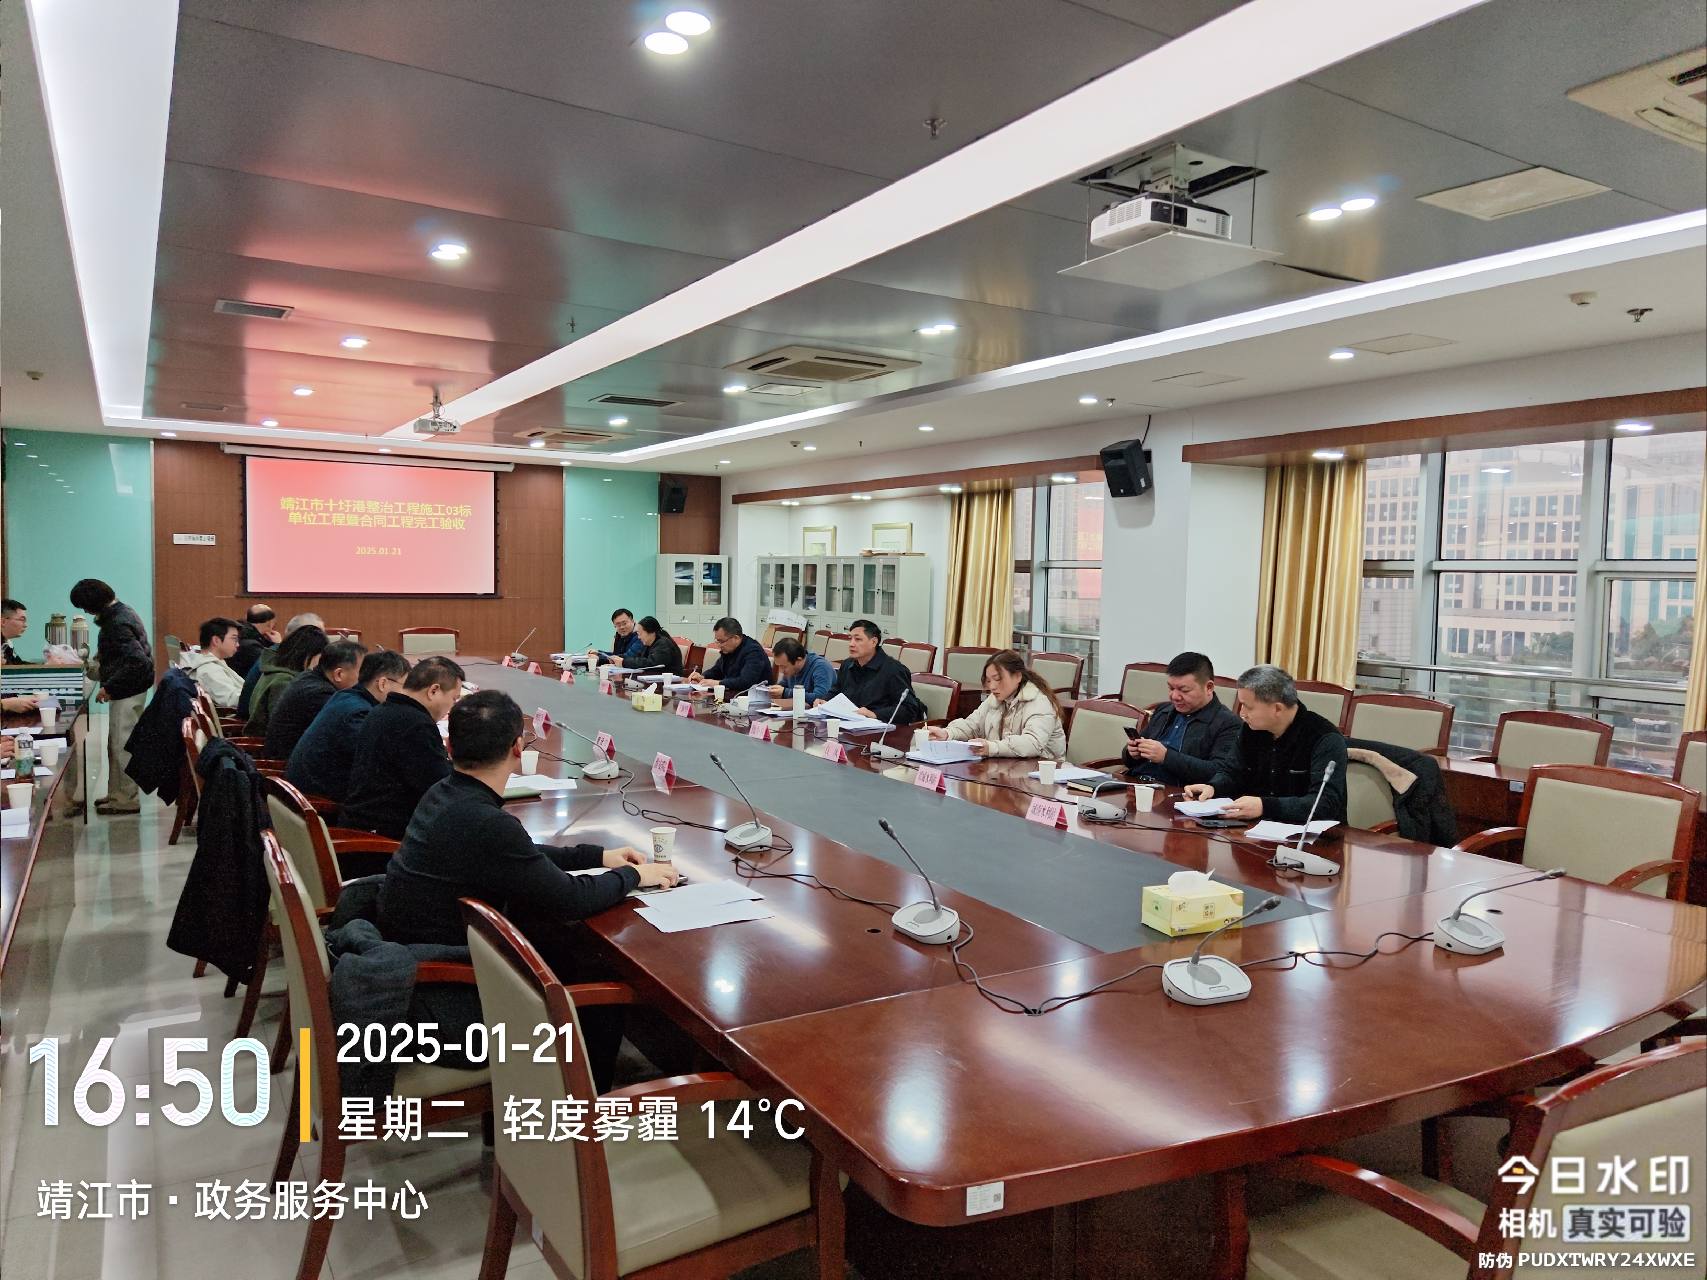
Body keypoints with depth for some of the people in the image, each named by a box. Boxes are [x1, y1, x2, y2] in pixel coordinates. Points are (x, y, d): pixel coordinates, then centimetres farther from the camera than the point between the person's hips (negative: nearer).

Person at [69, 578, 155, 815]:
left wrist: (109, 687, -23)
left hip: (128, 691, -10)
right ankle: (117, 793, 27)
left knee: (122, 745, -2)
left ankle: (127, 800, 5)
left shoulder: (117, 623, -22)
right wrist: (104, 655, 17)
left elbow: (137, 660, -29)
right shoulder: (121, 610, 9)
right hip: (128, 689, 10)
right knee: (116, 744, 17)